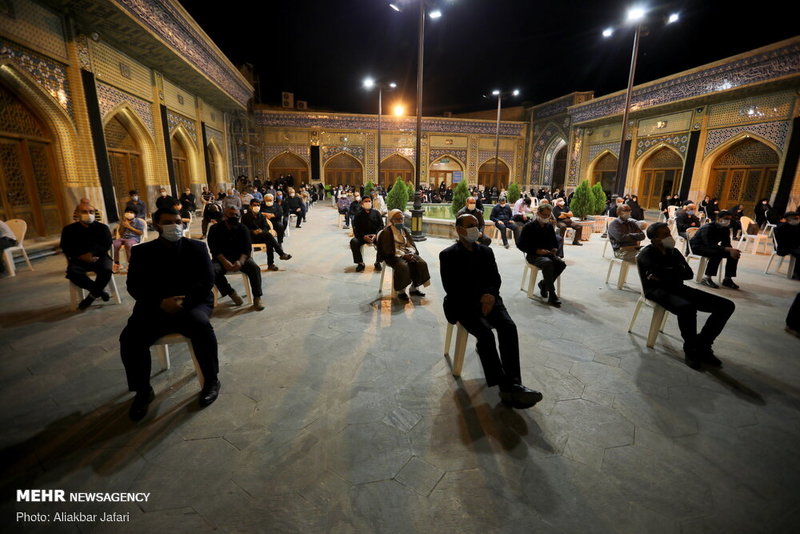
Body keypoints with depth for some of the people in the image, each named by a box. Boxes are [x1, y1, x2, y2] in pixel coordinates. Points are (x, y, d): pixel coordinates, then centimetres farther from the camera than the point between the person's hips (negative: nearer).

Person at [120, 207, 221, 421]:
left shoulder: (196, 247, 5)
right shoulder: (143, 251, 9)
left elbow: (207, 280, -3)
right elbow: (134, 286, 1)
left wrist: (184, 300, -19)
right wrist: (161, 302, -19)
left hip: (192, 303, -2)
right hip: (155, 307, 2)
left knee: (201, 325, -33)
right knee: (130, 338, -23)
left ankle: (211, 381, -13)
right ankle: (143, 391, 2)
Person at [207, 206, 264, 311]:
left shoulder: (242, 229, 2)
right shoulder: (215, 229, 0)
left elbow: (247, 249, -7)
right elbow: (214, 249, -10)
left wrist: (240, 261, -28)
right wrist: (225, 262, -29)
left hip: (240, 258, 1)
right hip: (222, 259, 0)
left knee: (254, 268, -27)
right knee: (212, 270, -31)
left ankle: (257, 298, -22)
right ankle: (231, 293, -16)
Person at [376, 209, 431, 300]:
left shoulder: (405, 230, 14)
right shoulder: (386, 232, -7)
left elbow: (411, 245, 12)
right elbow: (388, 250, -14)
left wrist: (411, 253, -11)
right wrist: (403, 255, -21)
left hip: (407, 253, 6)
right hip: (393, 256, -6)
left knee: (421, 263, -17)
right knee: (403, 266, -35)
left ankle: (414, 288, -6)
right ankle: (401, 291, -17)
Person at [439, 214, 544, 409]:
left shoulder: (486, 251, 15)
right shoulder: (448, 255, 0)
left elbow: (496, 279, 12)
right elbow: (451, 287, -8)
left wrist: (490, 295, -11)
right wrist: (479, 298, -16)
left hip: (488, 300, 4)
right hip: (464, 304, -4)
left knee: (509, 326, -25)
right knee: (485, 333, -30)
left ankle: (513, 385, -25)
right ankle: (505, 387, -23)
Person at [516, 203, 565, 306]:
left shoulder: (549, 226, 11)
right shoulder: (529, 227, -7)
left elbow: (554, 242, 23)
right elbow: (520, 245, -10)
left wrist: (555, 249, -1)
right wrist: (537, 251, -18)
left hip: (548, 254, 6)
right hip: (533, 255, -6)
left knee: (561, 263, -22)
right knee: (548, 263, -35)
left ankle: (544, 283, 2)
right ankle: (552, 295, -30)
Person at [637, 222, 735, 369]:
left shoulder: (673, 252, 16)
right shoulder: (646, 254, -5)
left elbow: (689, 274, 7)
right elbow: (657, 273, -21)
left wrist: (664, 275, -10)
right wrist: (677, 271, -1)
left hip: (677, 288, 8)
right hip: (657, 291, -8)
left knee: (726, 305, -4)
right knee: (687, 307, -38)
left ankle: (702, 346, 2)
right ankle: (691, 350, -15)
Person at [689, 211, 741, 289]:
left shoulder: (726, 229, 3)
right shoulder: (707, 228, -24)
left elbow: (726, 244, 1)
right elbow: (710, 245, -32)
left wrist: (731, 250, -22)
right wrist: (728, 249, -38)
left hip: (711, 247, 9)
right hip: (697, 247, -9)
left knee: (734, 254, -7)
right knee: (718, 253, -34)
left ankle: (727, 279, -2)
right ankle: (707, 278, -29)